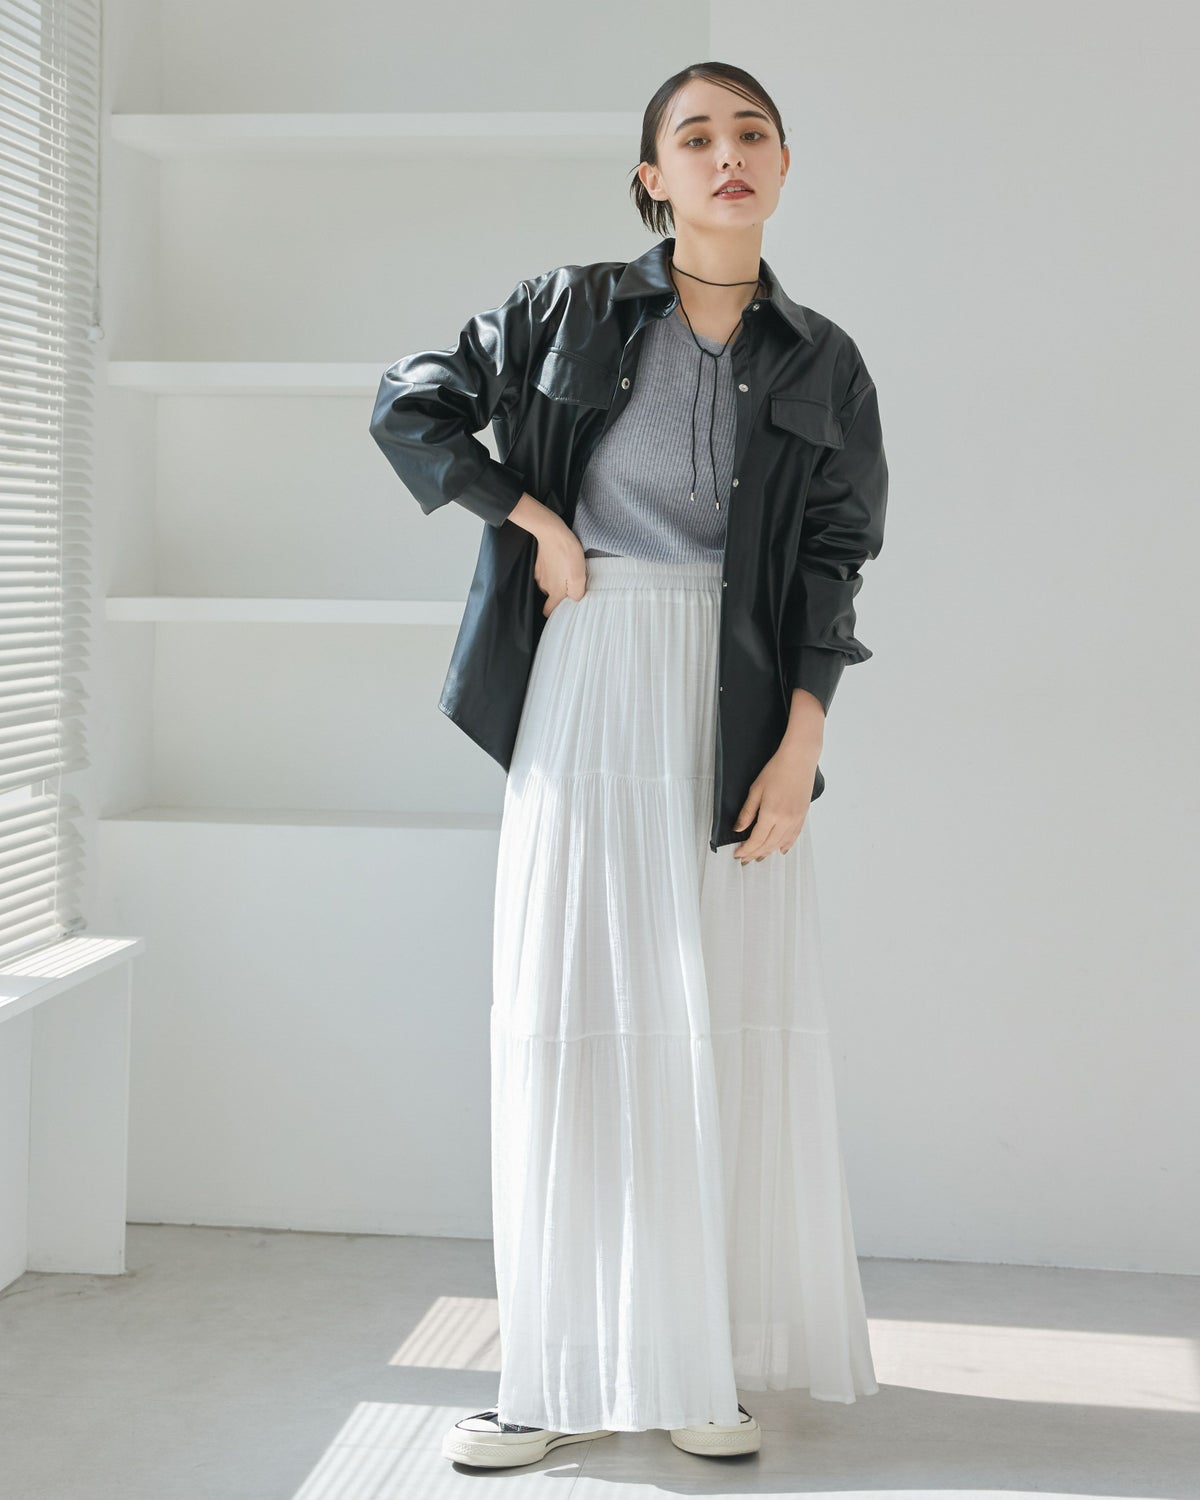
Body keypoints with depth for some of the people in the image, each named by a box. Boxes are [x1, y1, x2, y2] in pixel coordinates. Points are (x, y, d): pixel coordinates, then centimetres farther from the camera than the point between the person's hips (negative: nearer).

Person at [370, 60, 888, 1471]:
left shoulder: (821, 364, 6)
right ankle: (568, 1370, 6)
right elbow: (408, 408, 8)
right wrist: (531, 515, -4)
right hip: (586, 685, -1)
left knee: (729, 1015, 1)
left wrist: (799, 747, -6)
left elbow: (833, 561, 4)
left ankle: (709, 1355, 11)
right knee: (573, 1012, -1)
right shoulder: (571, 310, 3)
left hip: (738, 709, 1)